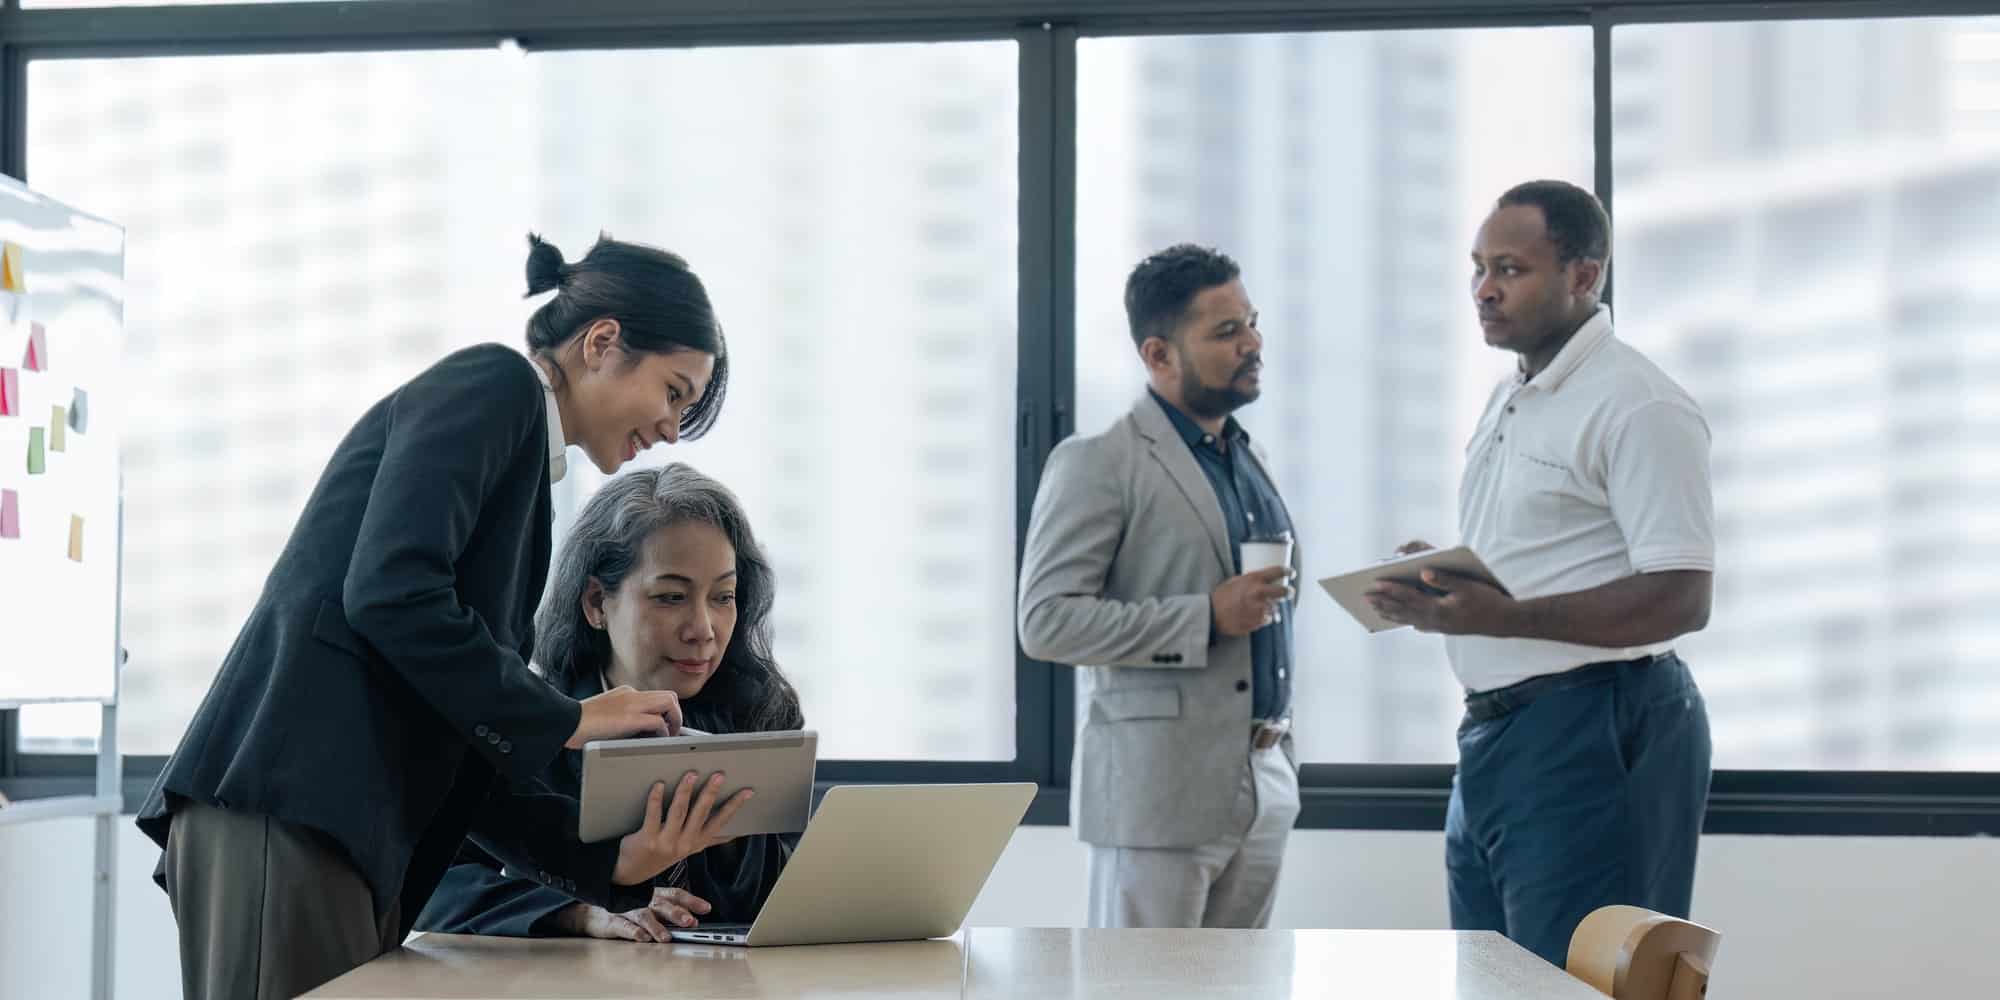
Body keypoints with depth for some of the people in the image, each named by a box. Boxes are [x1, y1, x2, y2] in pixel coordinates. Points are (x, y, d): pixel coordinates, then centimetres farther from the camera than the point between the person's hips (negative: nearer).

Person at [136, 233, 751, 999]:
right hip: (284, 815, -9)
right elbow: (388, 592, -16)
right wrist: (565, 721, -8)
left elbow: (470, 756, 19)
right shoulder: (491, 384, 0)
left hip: (352, 836, 9)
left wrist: (608, 859, 5)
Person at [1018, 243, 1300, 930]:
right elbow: (1045, 621, -16)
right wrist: (1206, 617, -19)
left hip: (1262, 788, 8)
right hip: (1159, 789, -8)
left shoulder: (1250, 459, 18)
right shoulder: (1099, 465, -8)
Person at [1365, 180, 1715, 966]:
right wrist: (1444, 587, 4)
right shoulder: (1508, 402, 17)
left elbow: (1679, 599, -20)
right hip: (1498, 727, 10)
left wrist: (1500, 617, -26)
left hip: (1595, 732, -10)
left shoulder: (1636, 405, -13)